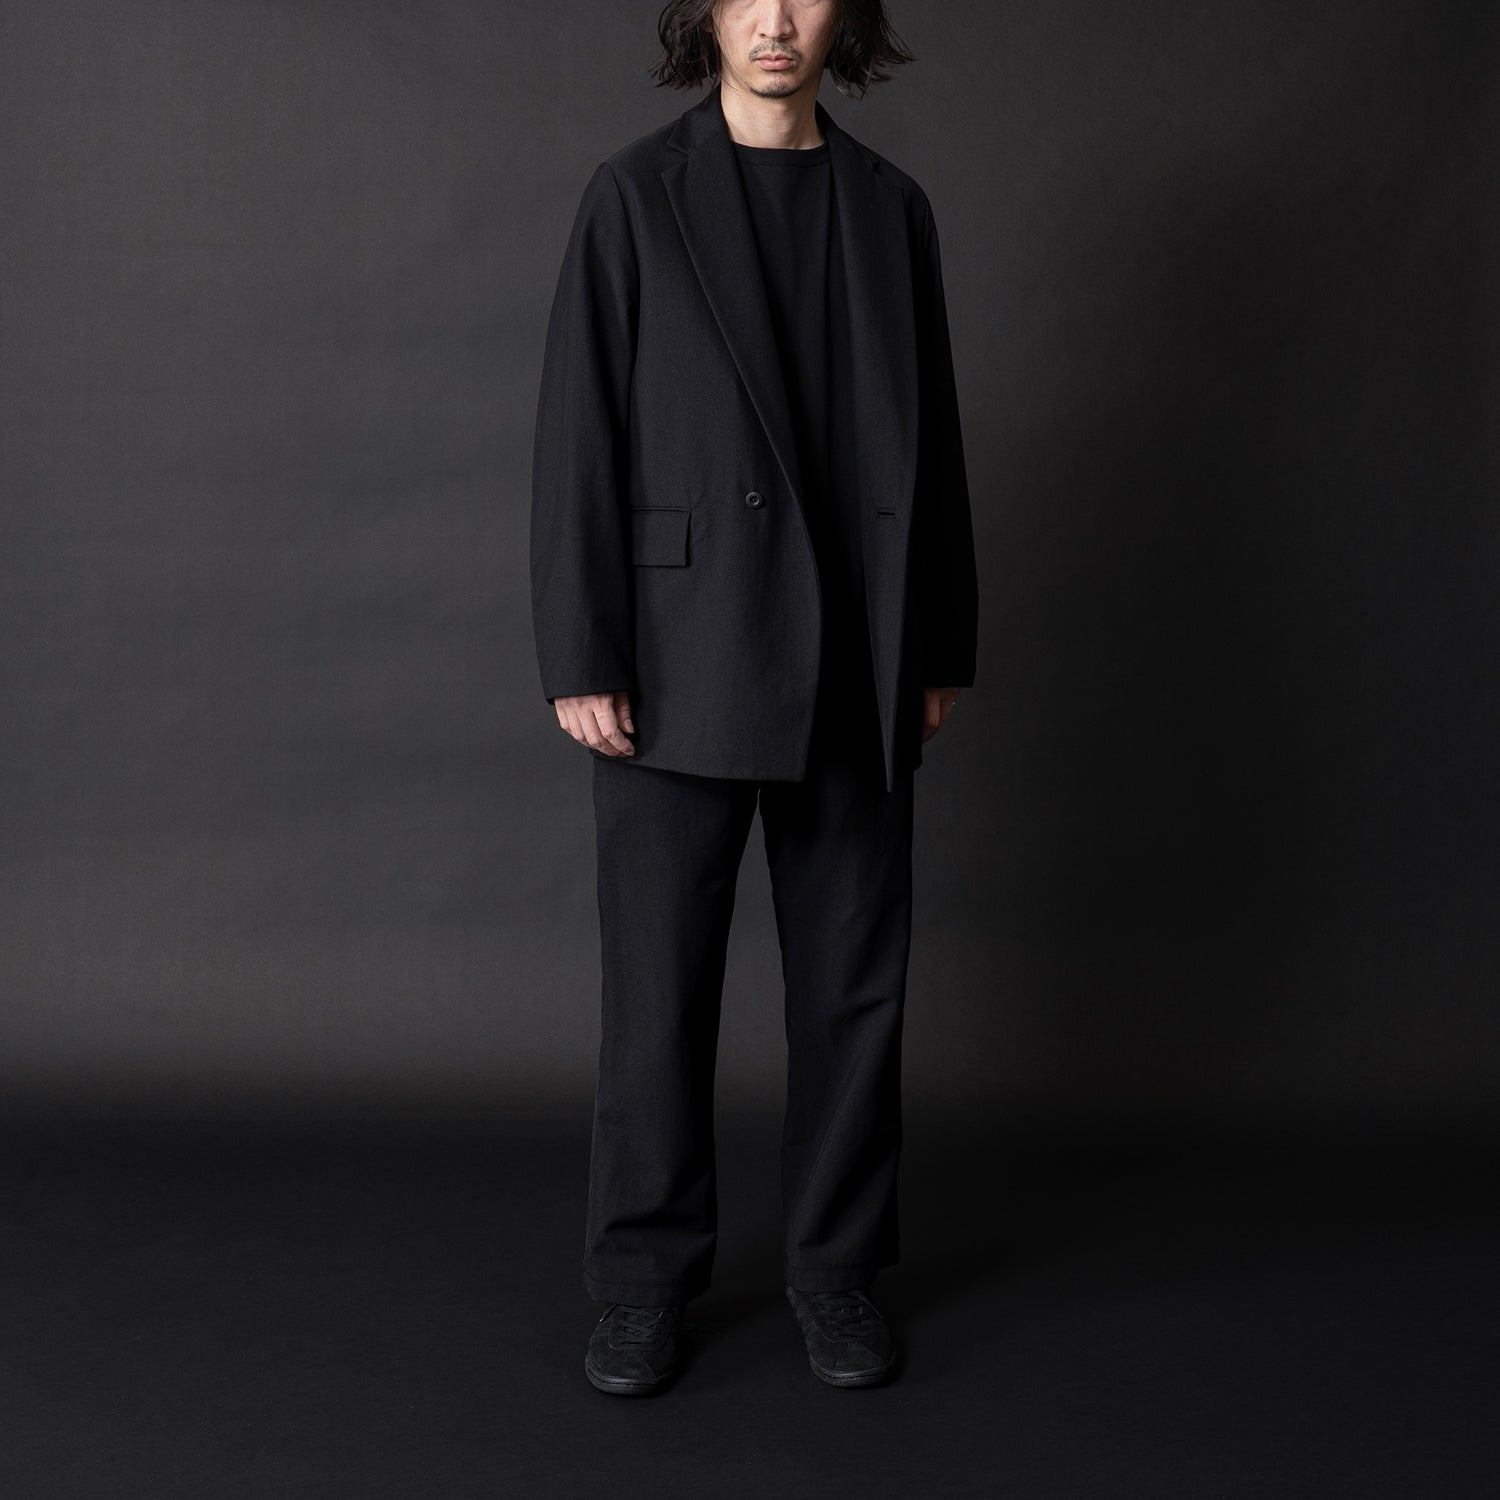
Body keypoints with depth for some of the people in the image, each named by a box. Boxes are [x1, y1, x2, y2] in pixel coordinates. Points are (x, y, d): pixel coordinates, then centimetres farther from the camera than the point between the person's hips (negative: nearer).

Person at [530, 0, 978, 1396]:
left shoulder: (891, 206, 10)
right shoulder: (634, 196, 1)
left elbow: (931, 435, 11)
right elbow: (579, 435, -4)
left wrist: (941, 649, 9)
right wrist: (579, 661, -10)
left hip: (855, 673, 3)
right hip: (685, 658, -3)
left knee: (852, 982, 7)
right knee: (657, 983, 3)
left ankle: (835, 1263, 23)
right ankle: (645, 1275, 19)